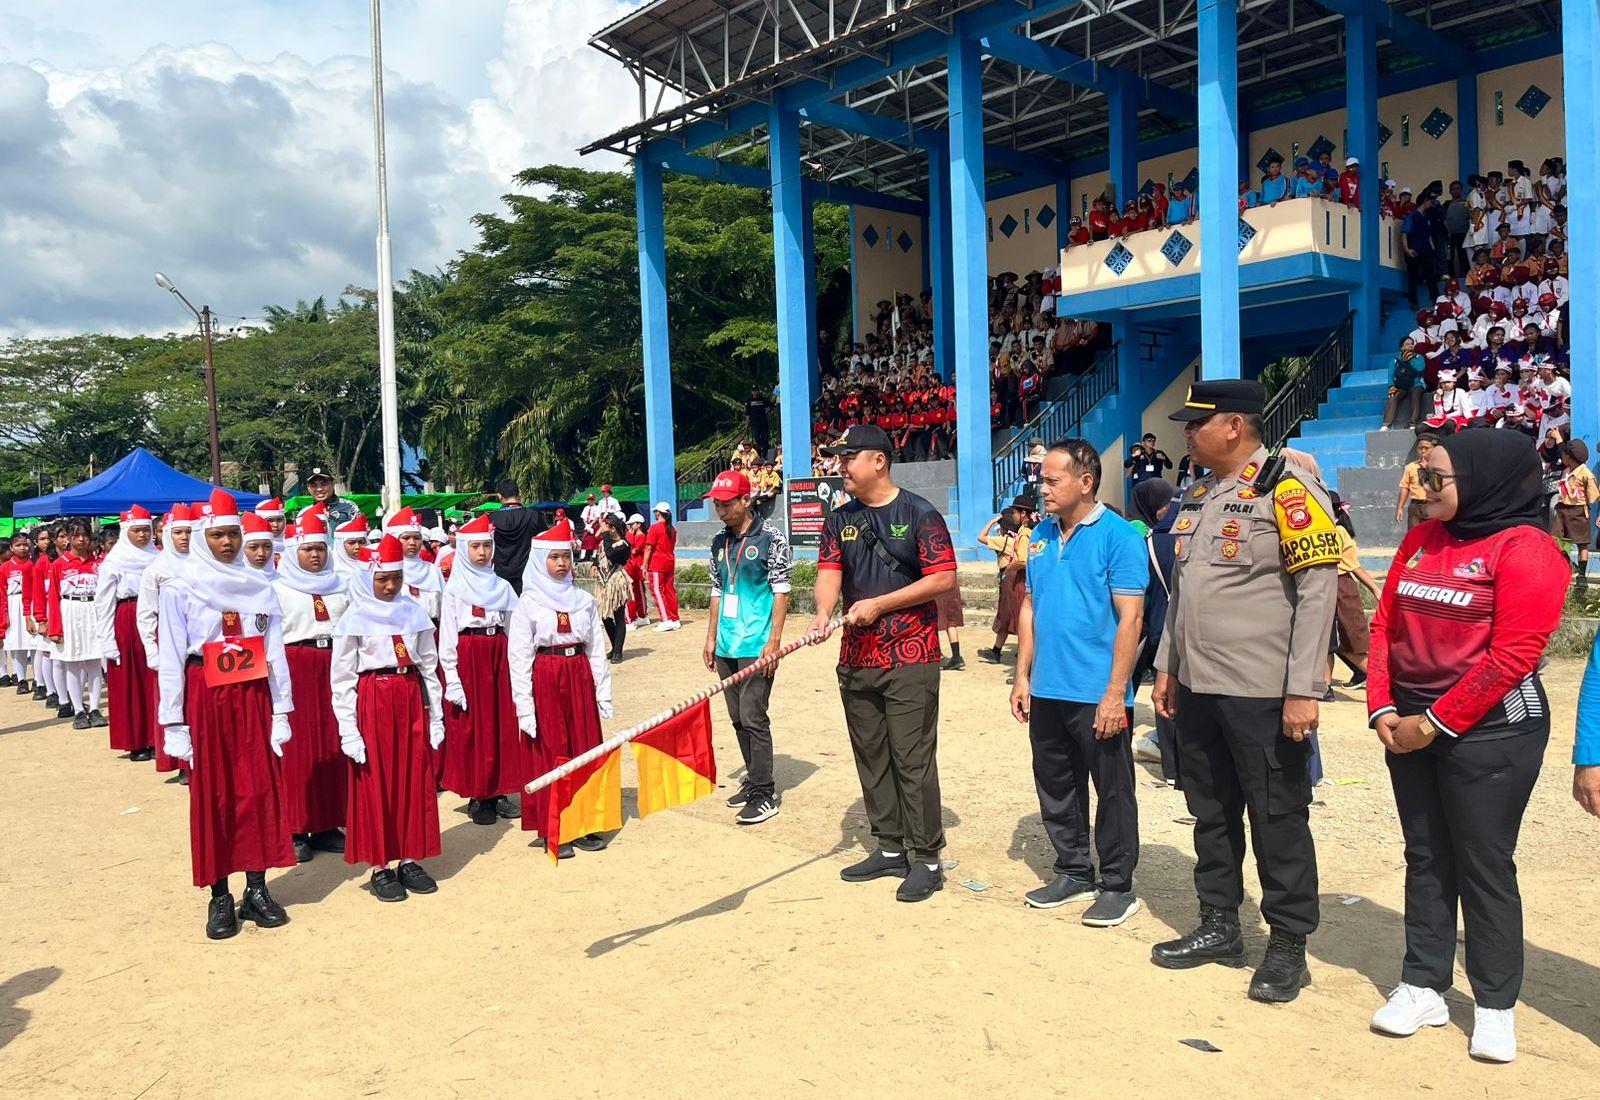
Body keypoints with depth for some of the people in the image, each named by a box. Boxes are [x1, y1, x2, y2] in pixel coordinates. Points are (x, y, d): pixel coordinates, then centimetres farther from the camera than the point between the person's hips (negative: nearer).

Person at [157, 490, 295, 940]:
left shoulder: (259, 586, 6)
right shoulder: (180, 587, -1)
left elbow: (275, 651, 6)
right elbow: (171, 659, -3)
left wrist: (281, 712, 2)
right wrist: (174, 724, -6)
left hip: (253, 696, 2)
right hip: (206, 697, -2)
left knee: (260, 789, 4)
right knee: (212, 795, 4)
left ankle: (257, 889, 16)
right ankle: (219, 897, 14)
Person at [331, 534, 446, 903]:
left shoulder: (414, 612, 7)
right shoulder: (355, 619, -3)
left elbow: (429, 666, 10)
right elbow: (341, 678, -4)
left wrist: (436, 717, 7)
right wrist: (348, 730, -9)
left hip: (411, 700, 4)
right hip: (372, 702, -3)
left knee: (415, 780, 7)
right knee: (375, 783, 3)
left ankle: (410, 860, 19)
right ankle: (380, 867, 13)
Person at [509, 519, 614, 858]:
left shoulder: (585, 600, 7)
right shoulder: (528, 603, -2)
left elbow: (598, 649, 8)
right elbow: (518, 657, -5)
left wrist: (604, 693, 4)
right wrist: (524, 706, -10)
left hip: (580, 678, 4)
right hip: (545, 680, -3)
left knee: (585, 751, 7)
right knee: (550, 754, 2)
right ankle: (553, 831, 11)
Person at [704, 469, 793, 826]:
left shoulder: (770, 538, -7)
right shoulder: (719, 542, 13)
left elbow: (780, 591, -9)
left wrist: (774, 641, -15)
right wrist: (711, 637, 14)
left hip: (756, 646, -7)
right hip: (726, 647, 7)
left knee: (753, 717, -8)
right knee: (738, 718, 12)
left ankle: (764, 795, -1)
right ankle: (754, 781, 24)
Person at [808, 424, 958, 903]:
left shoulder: (919, 514, -6)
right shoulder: (840, 519, 11)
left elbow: (943, 577, -11)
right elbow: (829, 571, 1)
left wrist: (879, 604, -15)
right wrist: (824, 611, -22)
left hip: (911, 658, -6)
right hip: (857, 657, 6)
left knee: (913, 760, -3)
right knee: (871, 757, 13)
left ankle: (927, 859, 8)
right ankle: (890, 849, 26)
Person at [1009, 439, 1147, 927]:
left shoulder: (1118, 536, -11)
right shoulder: (1042, 534, 9)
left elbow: (1130, 618, -14)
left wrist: (1116, 693, -17)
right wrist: (1023, 676, 10)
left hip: (1097, 695, -7)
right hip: (1046, 692, 7)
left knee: (1113, 792, 7)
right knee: (1056, 787, 16)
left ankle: (1117, 885, 22)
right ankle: (1074, 873, 32)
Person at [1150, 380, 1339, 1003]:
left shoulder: (1287, 490, -12)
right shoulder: (1197, 496, 13)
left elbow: (1318, 590, -17)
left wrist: (1304, 690, -20)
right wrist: (1167, 666, 17)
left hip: (1262, 693, -8)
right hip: (1196, 688, 8)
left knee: (1278, 820, 5)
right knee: (1211, 812, 17)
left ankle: (1288, 946, 20)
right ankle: (1219, 927, 31)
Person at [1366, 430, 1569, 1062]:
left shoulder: (1525, 548, -12)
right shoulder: (1421, 541, 8)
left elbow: (1513, 654, -18)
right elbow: (1385, 625, 8)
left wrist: (1436, 722, -15)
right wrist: (1383, 708, -3)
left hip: (1490, 732, -6)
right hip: (1412, 727, 6)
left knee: (1483, 866, 3)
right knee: (1426, 858, 12)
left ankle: (1495, 1006, 18)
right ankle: (1423, 987, 23)